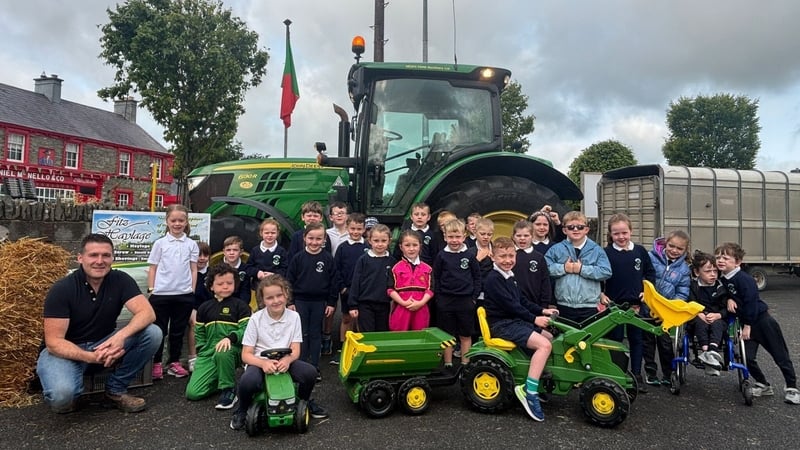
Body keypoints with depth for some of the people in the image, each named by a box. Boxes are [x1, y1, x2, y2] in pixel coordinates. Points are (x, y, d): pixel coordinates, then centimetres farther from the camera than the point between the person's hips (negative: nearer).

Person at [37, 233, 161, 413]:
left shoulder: (121, 280, -10)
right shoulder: (61, 289, -18)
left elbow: (147, 312, -21)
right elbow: (53, 341, -20)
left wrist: (121, 335, -41)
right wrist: (90, 357, -38)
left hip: (105, 344, 4)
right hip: (67, 349, -3)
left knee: (153, 333, -22)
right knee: (61, 395, -35)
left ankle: (116, 389, -2)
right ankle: (65, 398, 6)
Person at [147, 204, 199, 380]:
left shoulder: (192, 244, 4)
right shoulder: (160, 243, 2)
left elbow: (193, 269, 6)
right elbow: (153, 268, 4)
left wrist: (192, 291, 2)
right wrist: (151, 290, -1)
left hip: (184, 294, 1)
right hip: (161, 294, -1)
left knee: (178, 330, 11)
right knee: (159, 330, 7)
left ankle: (174, 362, 22)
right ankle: (156, 363, 18)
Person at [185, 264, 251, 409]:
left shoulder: (240, 305, 1)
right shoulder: (204, 308, 15)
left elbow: (246, 329, -9)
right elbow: (199, 333, 19)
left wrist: (230, 338, -26)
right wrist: (201, 351, 5)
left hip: (231, 349, -4)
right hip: (208, 353, 4)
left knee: (222, 353, -41)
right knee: (192, 393, -10)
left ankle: (228, 390, -17)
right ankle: (219, 379, 19)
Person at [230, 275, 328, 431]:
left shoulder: (294, 316, -2)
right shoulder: (256, 319, -7)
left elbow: (295, 350, -3)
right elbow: (246, 354, -7)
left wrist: (287, 360, -27)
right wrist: (263, 363, -27)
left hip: (285, 362, 2)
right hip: (260, 362, -2)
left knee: (310, 372, -25)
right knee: (247, 381, -34)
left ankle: (304, 401, 11)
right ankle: (242, 410, 2)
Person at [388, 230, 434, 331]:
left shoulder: (427, 269, 5)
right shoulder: (396, 268, -1)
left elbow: (430, 289, 2)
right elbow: (390, 289, -4)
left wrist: (421, 303, -12)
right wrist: (403, 303, -15)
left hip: (421, 310, 2)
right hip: (400, 310, -2)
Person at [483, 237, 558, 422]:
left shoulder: (508, 277, 17)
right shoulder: (494, 279, -15)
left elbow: (522, 300, 20)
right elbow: (510, 305, -20)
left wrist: (542, 311, 8)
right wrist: (534, 319, -18)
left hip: (515, 321, 10)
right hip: (503, 325, -10)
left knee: (550, 338, 16)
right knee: (544, 345, -23)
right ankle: (529, 392, -23)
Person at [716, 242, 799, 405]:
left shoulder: (744, 279, -20)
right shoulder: (722, 279, 2)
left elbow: (751, 301, -21)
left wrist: (747, 325, -17)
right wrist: (729, 299, -8)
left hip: (761, 318, -7)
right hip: (746, 321, 7)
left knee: (780, 355, 4)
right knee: (747, 356, 2)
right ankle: (763, 385, 20)